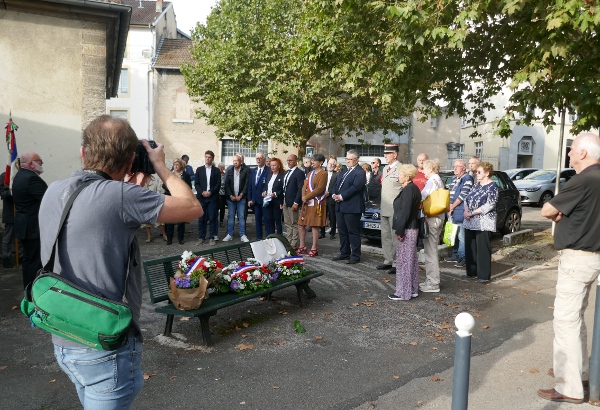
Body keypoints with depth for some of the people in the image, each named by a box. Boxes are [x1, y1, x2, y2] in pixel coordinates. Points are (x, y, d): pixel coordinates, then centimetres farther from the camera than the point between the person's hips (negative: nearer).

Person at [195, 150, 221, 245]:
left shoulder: (216, 170, 6)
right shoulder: (199, 169, 10)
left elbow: (218, 184, 1)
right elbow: (196, 183, 4)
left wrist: (210, 192, -12)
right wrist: (202, 192, -11)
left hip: (212, 198, -1)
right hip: (201, 197, 1)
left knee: (212, 218, 0)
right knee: (201, 218, 4)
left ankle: (212, 237, 7)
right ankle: (201, 237, 12)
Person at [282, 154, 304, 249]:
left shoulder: (299, 173, -10)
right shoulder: (286, 172, 15)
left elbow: (300, 189, -16)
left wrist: (296, 202, -20)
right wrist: (282, 201, 11)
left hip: (293, 202, -8)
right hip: (285, 202, 8)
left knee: (294, 224, 0)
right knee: (287, 224, 13)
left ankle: (294, 244, 6)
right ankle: (288, 242, 21)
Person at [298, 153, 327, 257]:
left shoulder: (323, 174, -7)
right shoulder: (310, 173, 18)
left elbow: (320, 189, -16)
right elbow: (305, 186, 13)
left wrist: (307, 197, -15)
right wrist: (303, 197, -5)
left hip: (316, 203, -8)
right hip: (306, 203, 8)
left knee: (314, 226, -4)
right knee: (301, 224, 9)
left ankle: (314, 249, 3)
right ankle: (302, 247, 22)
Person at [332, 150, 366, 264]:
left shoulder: (360, 173, -9)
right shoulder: (344, 172, 20)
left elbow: (355, 187, -20)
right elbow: (337, 185, 19)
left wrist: (342, 197, -18)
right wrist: (335, 194, 0)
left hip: (352, 207, -9)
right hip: (340, 206, 9)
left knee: (353, 232, -3)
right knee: (342, 231, 14)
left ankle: (355, 256, 4)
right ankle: (344, 253, 25)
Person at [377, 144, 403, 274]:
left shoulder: (401, 169, -12)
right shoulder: (385, 169, 17)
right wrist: (382, 205, 18)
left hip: (395, 210, -9)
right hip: (384, 209, 9)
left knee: (395, 237, -3)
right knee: (385, 236, 14)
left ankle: (397, 264, 3)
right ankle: (388, 261, 24)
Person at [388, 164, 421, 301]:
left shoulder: (408, 190, -16)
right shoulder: (413, 188, 15)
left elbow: (405, 212, -21)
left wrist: (399, 231, -19)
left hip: (406, 230, -11)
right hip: (412, 228, 11)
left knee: (403, 260, -5)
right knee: (411, 259, 15)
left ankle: (403, 292, 1)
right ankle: (412, 289, 23)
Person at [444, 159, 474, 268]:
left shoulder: (467, 178, -7)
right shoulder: (454, 179, 20)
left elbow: (463, 195, -15)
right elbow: (449, 192, 22)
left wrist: (452, 206, -10)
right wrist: (449, 206, 6)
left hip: (460, 212, -9)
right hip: (451, 211, 9)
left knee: (461, 236, -8)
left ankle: (463, 257, -3)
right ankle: (455, 255, 23)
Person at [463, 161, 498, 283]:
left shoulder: (492, 186, -7)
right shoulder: (477, 185, 15)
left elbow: (489, 205, -16)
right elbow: (467, 199, 14)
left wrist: (472, 213, -15)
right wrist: (466, 211, -5)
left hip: (484, 223, -7)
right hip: (470, 222, 7)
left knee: (483, 249, -4)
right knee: (470, 248, 11)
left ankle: (484, 276, 1)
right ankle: (471, 272, 23)